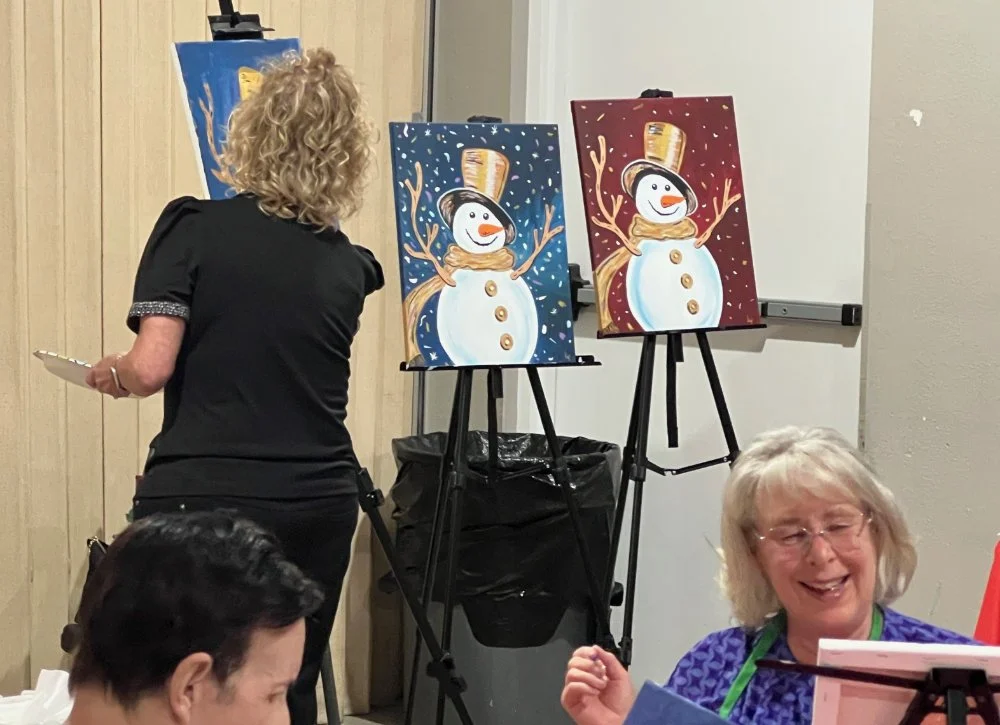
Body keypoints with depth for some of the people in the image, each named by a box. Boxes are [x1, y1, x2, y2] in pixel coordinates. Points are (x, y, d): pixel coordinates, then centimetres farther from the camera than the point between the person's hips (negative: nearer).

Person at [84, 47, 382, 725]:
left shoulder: (194, 228, -6)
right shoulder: (349, 265, 5)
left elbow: (152, 368, -13)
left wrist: (112, 373, 8)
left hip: (202, 501, -3)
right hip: (318, 505, 3)